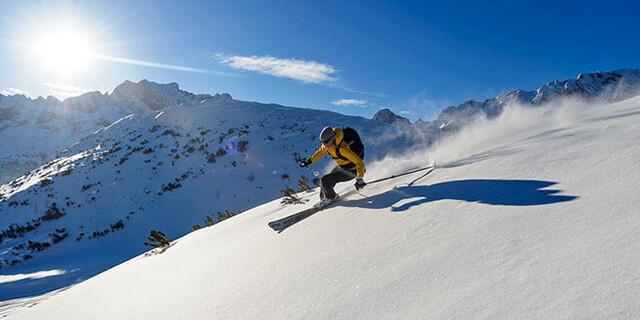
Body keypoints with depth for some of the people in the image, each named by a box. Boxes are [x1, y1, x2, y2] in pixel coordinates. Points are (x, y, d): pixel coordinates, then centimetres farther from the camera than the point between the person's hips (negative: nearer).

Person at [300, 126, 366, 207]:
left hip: (350, 171, -8)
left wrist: (359, 179, -35)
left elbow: (359, 162, -33)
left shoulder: (342, 148, -37)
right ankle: (323, 198, 34)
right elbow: (321, 151, 11)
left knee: (325, 180, -13)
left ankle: (330, 197, 14)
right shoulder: (329, 142, -12)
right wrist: (309, 161, 13)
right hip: (340, 166, 8)